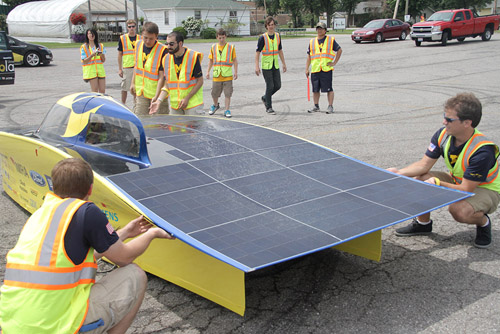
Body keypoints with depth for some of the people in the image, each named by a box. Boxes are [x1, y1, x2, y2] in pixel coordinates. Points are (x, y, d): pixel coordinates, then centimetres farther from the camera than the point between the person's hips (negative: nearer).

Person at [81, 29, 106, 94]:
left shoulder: (100, 46, 12)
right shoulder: (84, 47, 3)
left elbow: (103, 60, 9)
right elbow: (84, 61, -4)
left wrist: (101, 55, -13)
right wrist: (92, 55, -18)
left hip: (100, 69, 3)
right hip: (90, 71, -3)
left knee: (102, 91, 0)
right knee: (95, 91, -8)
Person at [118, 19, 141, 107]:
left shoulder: (140, 39, 7)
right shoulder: (122, 38, 0)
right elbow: (120, 54, 2)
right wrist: (120, 69, -3)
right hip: (126, 67, -2)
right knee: (124, 88, 1)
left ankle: (135, 105, 19)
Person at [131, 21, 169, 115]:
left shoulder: (162, 50, -18)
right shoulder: (138, 45, 1)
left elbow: (162, 76, -20)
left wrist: (156, 96, -26)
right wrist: (133, 83, 17)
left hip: (157, 93, -5)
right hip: (141, 92, 5)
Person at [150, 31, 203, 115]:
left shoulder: (193, 57, -10)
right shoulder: (167, 59, 3)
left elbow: (200, 81, -7)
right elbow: (167, 85, 6)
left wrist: (187, 98, -15)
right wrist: (158, 101, -9)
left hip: (192, 103, -4)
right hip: (175, 105, 4)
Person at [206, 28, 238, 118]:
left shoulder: (231, 47, 2)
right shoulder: (213, 47, 8)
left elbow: (235, 60, 6)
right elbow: (211, 60, 15)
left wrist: (236, 72, 1)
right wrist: (208, 71, 10)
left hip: (228, 75, -2)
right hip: (216, 75, 2)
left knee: (227, 94, -2)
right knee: (214, 93, 9)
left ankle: (227, 110, 6)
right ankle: (216, 105, 36)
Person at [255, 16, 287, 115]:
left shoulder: (277, 36, 8)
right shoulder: (263, 37, -8)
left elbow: (280, 51, 17)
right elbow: (257, 52, -8)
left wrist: (284, 63, 15)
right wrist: (257, 66, -14)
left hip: (275, 65, 5)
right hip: (266, 65, -5)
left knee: (278, 85, 4)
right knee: (270, 86, -6)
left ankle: (265, 98, 29)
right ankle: (269, 107, 7)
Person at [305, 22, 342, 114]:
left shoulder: (331, 40, 6)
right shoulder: (312, 42, 14)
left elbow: (339, 50, 11)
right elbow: (309, 56, 15)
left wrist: (334, 62, 2)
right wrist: (306, 69, 8)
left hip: (327, 69, -3)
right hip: (315, 69, 3)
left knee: (329, 89, -4)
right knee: (315, 89, 8)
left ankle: (330, 106, 3)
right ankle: (316, 106, 20)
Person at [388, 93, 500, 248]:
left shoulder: (482, 151, -34)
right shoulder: (442, 135, -16)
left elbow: (466, 189, -32)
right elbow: (424, 165, -10)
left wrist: (438, 183, -39)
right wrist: (399, 173, -24)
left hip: (486, 190, -7)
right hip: (457, 181, 7)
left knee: (459, 210, -37)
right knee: (421, 179, -14)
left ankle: (483, 222, 2)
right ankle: (423, 223, 10)